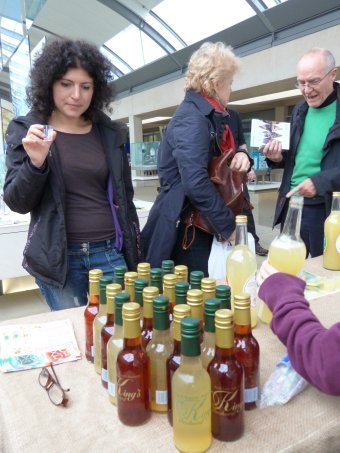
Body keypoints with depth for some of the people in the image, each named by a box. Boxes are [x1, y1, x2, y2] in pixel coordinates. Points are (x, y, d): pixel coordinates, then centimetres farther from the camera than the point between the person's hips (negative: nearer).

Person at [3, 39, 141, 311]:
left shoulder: (110, 132, 5)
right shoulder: (25, 130, 0)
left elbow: (125, 197, 10)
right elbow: (17, 203, -2)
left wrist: (135, 255, 10)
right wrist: (35, 162, -20)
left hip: (111, 252, 2)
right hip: (58, 257, -1)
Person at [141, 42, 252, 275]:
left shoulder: (209, 115, 13)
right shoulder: (192, 118, -17)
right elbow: (196, 183, -29)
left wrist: (241, 155, -1)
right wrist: (229, 225, -21)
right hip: (184, 228, -9)